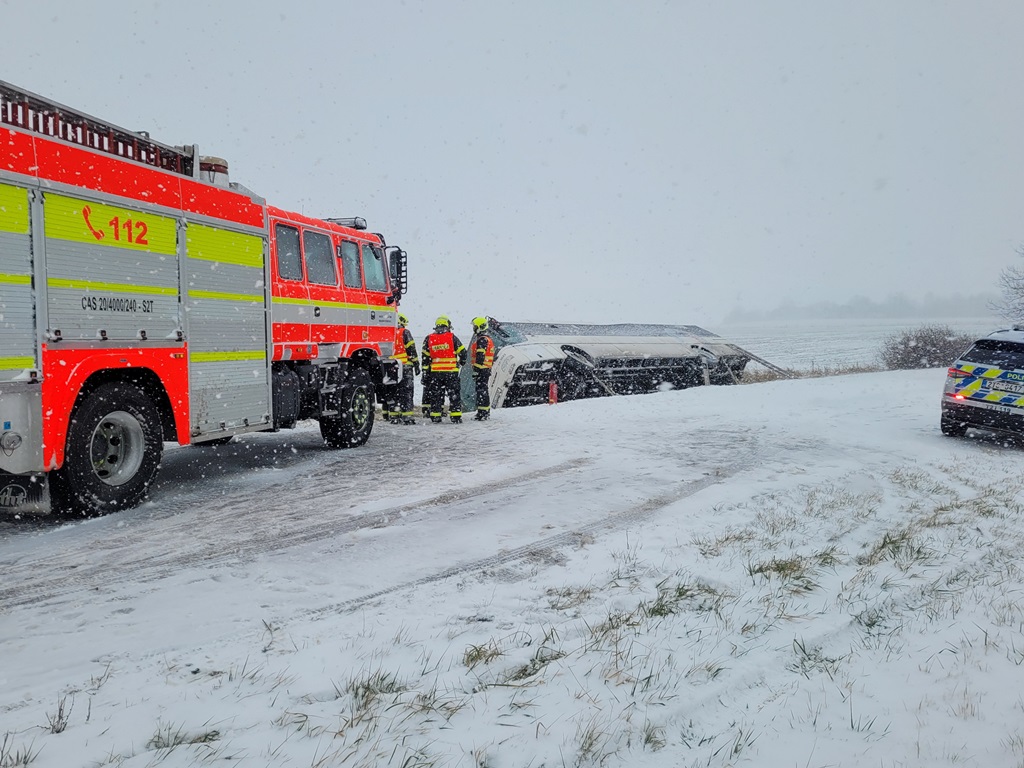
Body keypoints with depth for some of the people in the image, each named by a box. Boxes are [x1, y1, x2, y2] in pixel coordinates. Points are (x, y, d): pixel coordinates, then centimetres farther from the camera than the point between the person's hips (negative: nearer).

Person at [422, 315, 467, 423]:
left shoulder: (429, 339, 5)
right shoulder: (452, 337, -3)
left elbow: (425, 358, 5)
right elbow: (462, 352, 0)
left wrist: (425, 373, 9)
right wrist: (461, 362, 20)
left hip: (435, 372, 2)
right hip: (451, 371, -2)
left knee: (435, 394, 10)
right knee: (454, 394, 4)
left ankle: (435, 416, 9)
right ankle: (456, 416, 1)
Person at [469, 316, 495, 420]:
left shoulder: (482, 340, -15)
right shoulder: (489, 339, 18)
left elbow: (480, 357, -21)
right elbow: (491, 357, 23)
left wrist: (476, 370, -22)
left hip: (481, 369, -10)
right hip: (487, 369, 10)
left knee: (481, 390, -9)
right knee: (484, 390, 15)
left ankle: (482, 413, -11)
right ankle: (486, 412, 21)